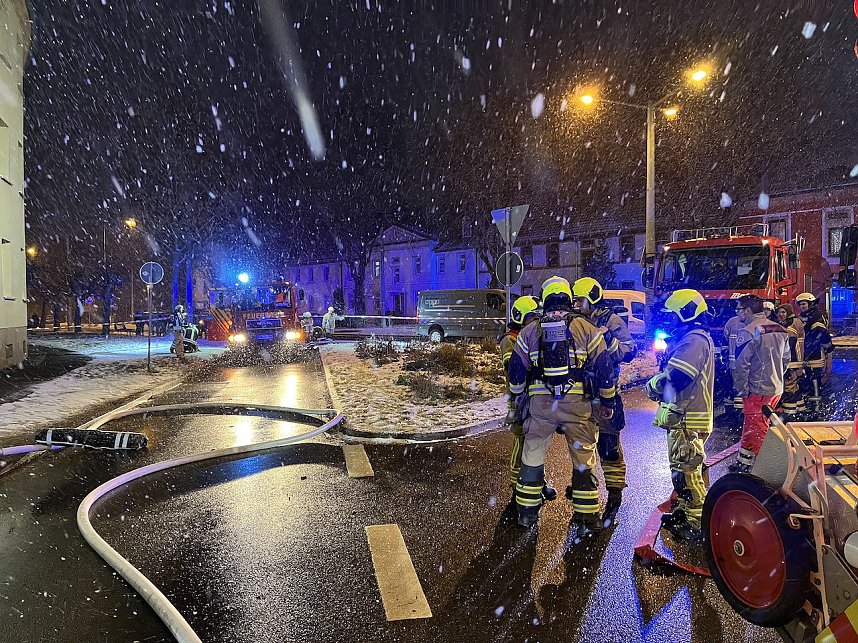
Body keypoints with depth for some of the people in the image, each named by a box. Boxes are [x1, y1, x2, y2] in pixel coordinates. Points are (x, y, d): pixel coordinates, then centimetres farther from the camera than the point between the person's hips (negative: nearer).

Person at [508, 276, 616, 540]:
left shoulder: (530, 331, 6)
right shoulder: (586, 328, 3)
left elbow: (517, 369, 8)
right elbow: (604, 367, 2)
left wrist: (518, 398, 23)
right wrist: (607, 402, 12)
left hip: (540, 402, 1)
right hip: (577, 402, -1)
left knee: (532, 458, 15)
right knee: (584, 460, 11)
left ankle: (527, 512, 25)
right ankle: (585, 519, 16)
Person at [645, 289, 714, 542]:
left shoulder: (693, 340, -19)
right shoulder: (693, 337, 17)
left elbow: (675, 378, -27)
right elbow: (674, 371, 17)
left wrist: (652, 384, -10)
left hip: (687, 419, -11)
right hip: (686, 416, 11)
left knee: (685, 471, -4)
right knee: (684, 468, 21)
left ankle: (697, 524, 5)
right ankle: (684, 511, 34)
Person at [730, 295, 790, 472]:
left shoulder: (748, 331, -17)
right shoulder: (781, 330, 8)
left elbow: (742, 364, -19)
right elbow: (786, 359, 15)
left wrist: (742, 389, -10)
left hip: (757, 390, -8)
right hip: (777, 388, 8)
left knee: (758, 430, 2)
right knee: (751, 424, 18)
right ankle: (744, 462, 29)